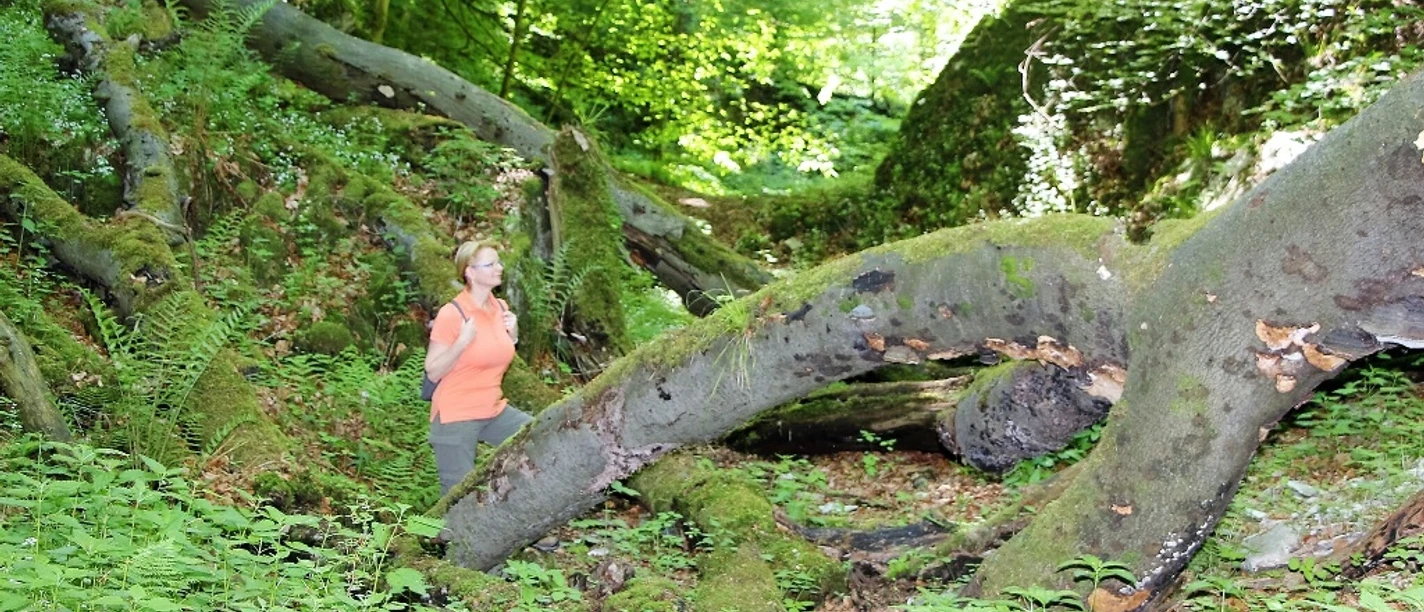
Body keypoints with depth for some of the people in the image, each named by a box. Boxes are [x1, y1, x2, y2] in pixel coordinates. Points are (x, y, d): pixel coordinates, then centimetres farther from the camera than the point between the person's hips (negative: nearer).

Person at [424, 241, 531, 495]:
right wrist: (462, 341, -25)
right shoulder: (452, 314, -15)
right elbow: (433, 372, -13)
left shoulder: (501, 309, 4)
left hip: (494, 411, 6)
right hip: (456, 417, -6)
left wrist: (513, 335, 0)